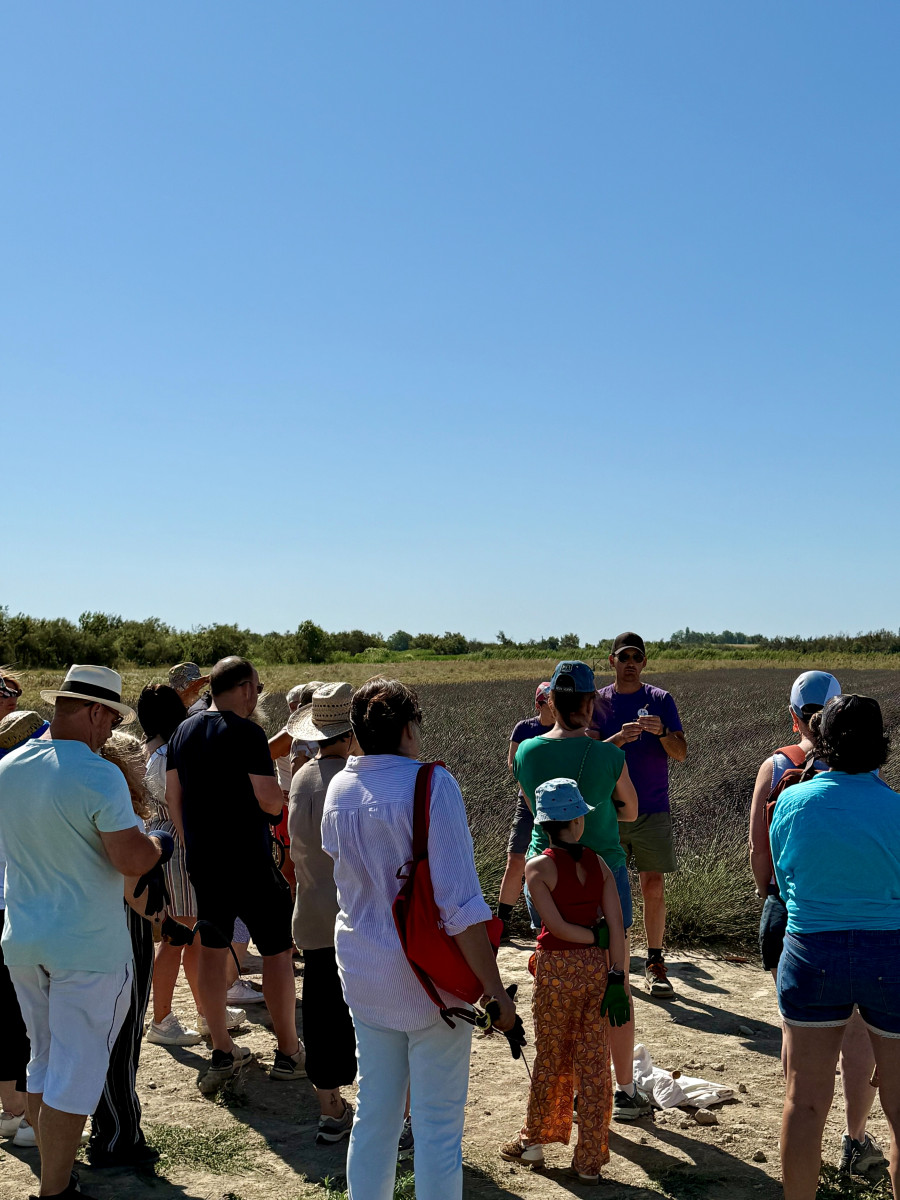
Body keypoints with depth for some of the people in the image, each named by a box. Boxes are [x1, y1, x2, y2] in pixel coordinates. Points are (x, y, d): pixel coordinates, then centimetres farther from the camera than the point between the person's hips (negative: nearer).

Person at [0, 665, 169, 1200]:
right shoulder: (99, 775, -21)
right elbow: (132, 859, -22)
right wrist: (161, 841, -2)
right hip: (88, 948, -7)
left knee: (44, 1061, 20)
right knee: (76, 1072, 5)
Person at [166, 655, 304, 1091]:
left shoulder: (183, 731, 7)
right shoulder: (246, 733, -15)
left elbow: (173, 796, 11)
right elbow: (269, 802, -18)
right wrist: (286, 791, 3)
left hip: (201, 862, 7)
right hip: (249, 863, -7)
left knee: (212, 949, 14)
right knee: (277, 949, 5)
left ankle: (222, 1052, 20)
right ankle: (288, 1052, 12)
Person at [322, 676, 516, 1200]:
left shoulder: (338, 789, -1)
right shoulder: (432, 784, -18)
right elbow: (461, 903, -21)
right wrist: (496, 991, -16)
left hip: (363, 973, 6)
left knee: (374, 1113, 18)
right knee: (438, 1121, 7)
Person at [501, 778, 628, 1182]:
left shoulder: (538, 867, -10)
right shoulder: (598, 864, -1)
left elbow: (556, 926, -17)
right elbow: (617, 927, -5)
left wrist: (596, 936, -4)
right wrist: (616, 979, -3)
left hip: (556, 969, -2)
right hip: (596, 968, 3)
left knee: (550, 1059, 13)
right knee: (593, 1064, 9)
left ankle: (533, 1141, 29)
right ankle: (589, 1161, 16)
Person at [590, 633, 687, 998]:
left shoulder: (661, 700, 4)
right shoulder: (598, 701, 5)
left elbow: (681, 754, -2)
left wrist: (662, 732, -22)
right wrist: (619, 738, -24)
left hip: (653, 810, 0)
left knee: (654, 885, -1)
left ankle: (655, 964, 9)